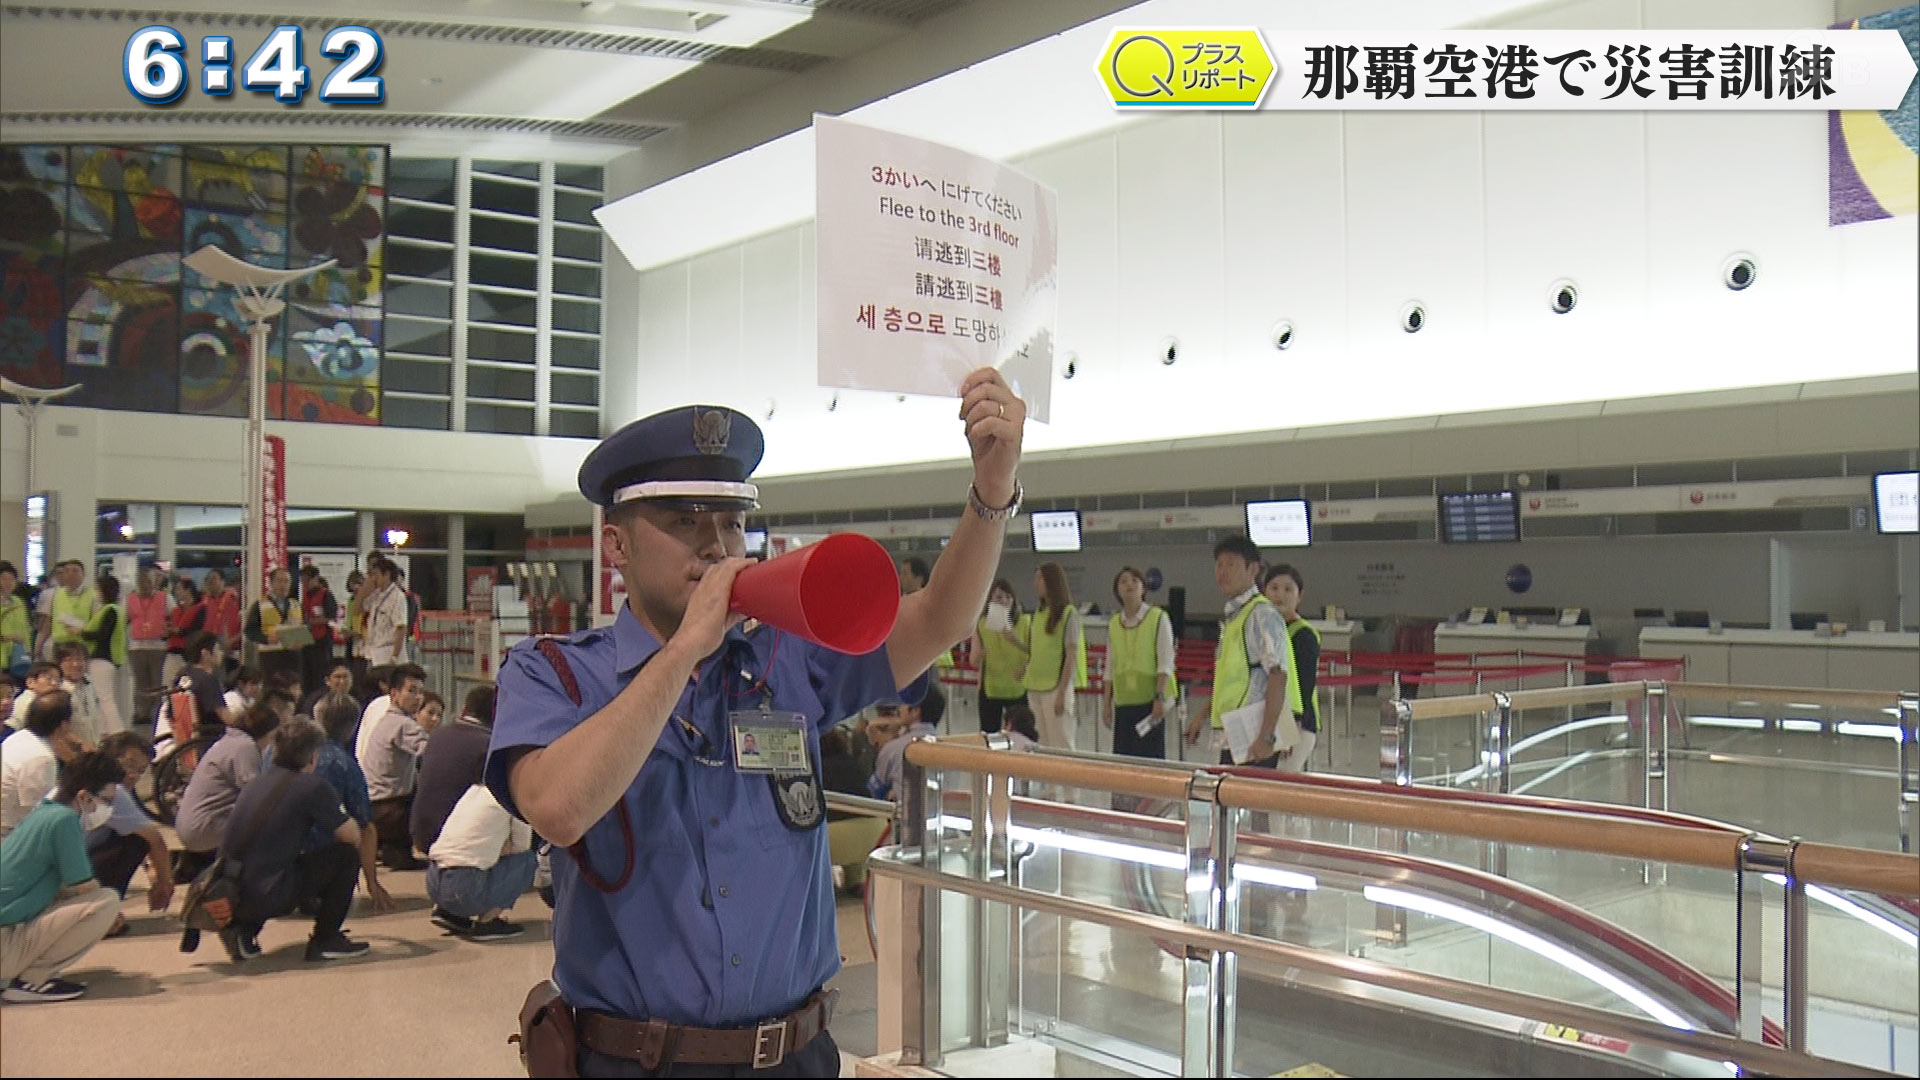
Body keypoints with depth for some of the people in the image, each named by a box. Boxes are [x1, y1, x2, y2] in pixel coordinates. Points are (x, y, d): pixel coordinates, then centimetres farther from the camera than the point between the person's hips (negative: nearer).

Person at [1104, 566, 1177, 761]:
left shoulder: (1158, 618, -3)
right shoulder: (1113, 623, 11)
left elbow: (1165, 663, -8)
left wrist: (1160, 698, -16)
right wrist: (1108, 703, 11)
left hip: (1150, 700, -4)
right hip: (1123, 702, 5)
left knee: (1151, 755, -5)